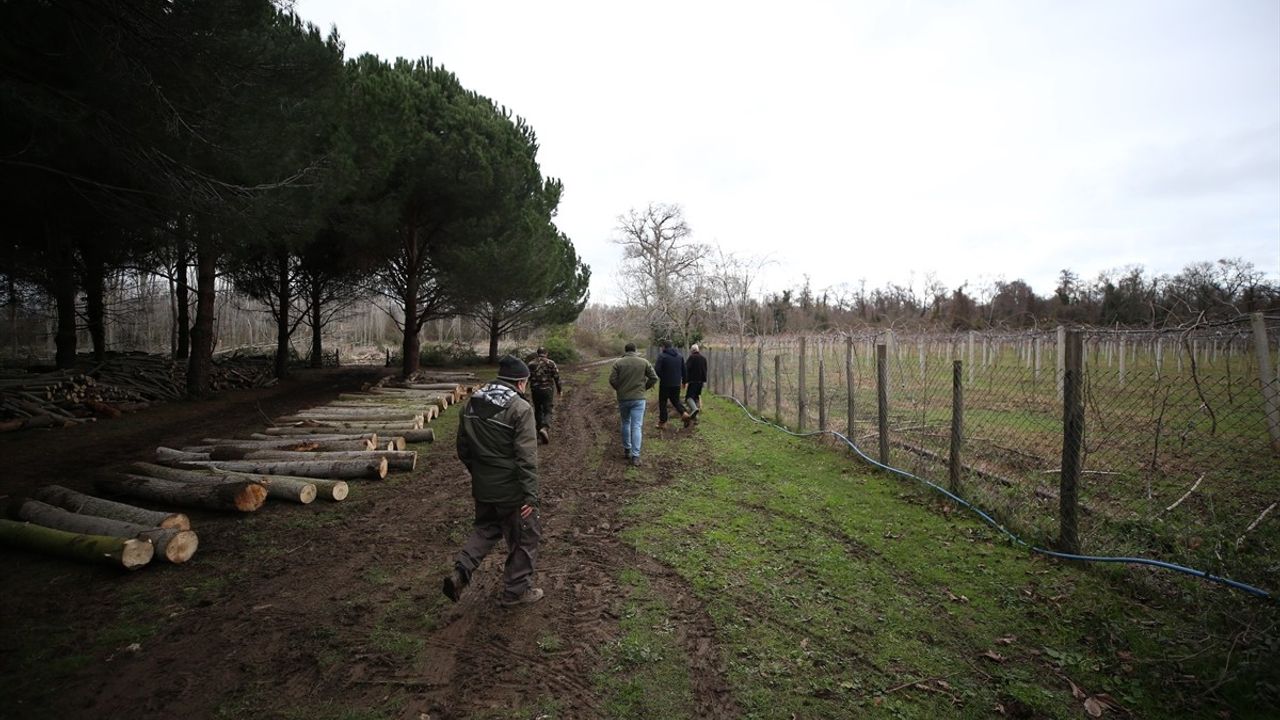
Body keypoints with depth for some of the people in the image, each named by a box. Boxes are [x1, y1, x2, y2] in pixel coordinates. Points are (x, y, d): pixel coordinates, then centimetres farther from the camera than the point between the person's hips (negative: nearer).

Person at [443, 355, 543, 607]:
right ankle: (516, 591, 24)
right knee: (523, 538, 12)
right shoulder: (520, 408, -18)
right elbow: (526, 457, -21)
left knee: (486, 528, 26)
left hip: (482, 486, 6)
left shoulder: (471, 404, 4)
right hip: (511, 490, -6)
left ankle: (461, 571, 8)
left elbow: (462, 447, 12)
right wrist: (530, 495, -17)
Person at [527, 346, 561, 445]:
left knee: (538, 411, 15)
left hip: (535, 390, 2)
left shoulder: (531, 364, 3)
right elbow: (557, 377, -2)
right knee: (548, 411, 0)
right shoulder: (550, 363, -2)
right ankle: (545, 428, -25)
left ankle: (540, 432, 22)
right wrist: (559, 389, 8)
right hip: (547, 390, -2)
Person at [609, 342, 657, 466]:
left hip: (623, 398, 1)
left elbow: (612, 379, -7)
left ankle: (627, 450, 26)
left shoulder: (618, 362, -2)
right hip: (638, 398, -1)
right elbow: (654, 378, -1)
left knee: (625, 423, 19)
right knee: (637, 426, -2)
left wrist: (619, 389, 10)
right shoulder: (644, 362, -1)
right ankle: (635, 456, -7)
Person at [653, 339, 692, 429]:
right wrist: (684, 381, 21)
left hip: (665, 384, -5)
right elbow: (684, 370, 13)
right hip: (677, 384, 5)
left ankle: (662, 422, 10)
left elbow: (657, 370, -20)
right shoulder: (679, 355, 9)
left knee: (662, 402, 7)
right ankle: (684, 413, -7)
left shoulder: (662, 355, -11)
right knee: (676, 400, 17)